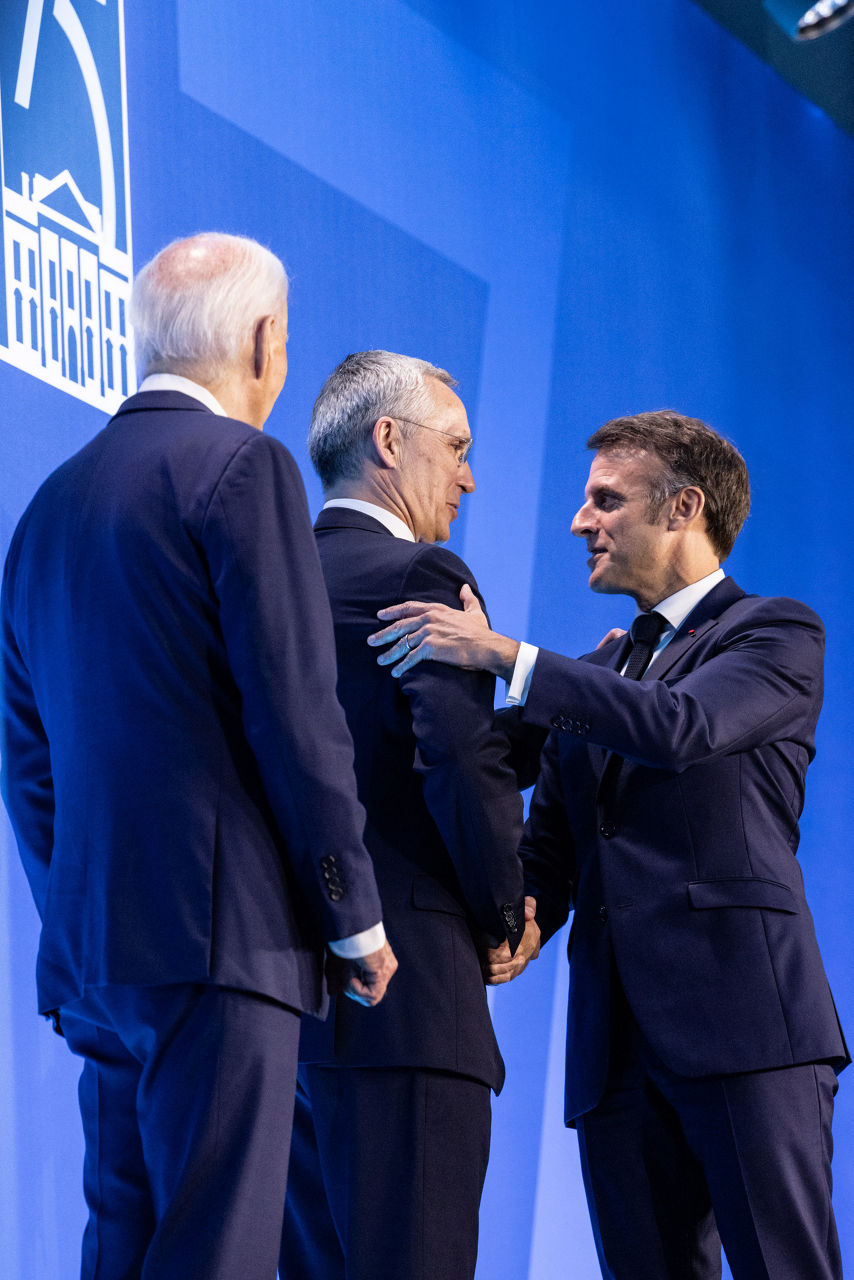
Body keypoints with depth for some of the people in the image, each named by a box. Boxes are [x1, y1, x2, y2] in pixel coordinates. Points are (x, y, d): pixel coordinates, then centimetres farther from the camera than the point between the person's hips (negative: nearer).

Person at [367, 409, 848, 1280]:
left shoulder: (776, 634, 5)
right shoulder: (592, 678, 25)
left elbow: (682, 726, -15)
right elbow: (549, 847, 20)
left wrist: (504, 655, -18)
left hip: (742, 1019, -6)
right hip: (618, 1042, 6)